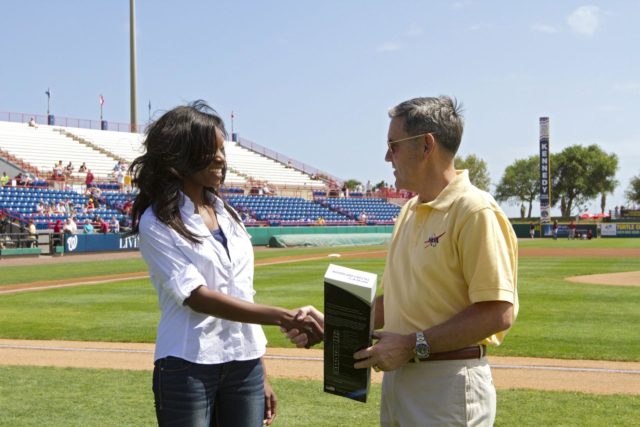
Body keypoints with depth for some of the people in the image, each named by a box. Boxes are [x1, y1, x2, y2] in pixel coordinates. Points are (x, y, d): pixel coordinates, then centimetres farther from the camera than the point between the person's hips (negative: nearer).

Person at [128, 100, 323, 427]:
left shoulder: (228, 215, 11)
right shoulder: (157, 224, -7)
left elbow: (243, 294, 13)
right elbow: (198, 297, -16)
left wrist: (260, 375, 10)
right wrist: (282, 317, -23)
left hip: (245, 366, 5)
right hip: (189, 369, -5)